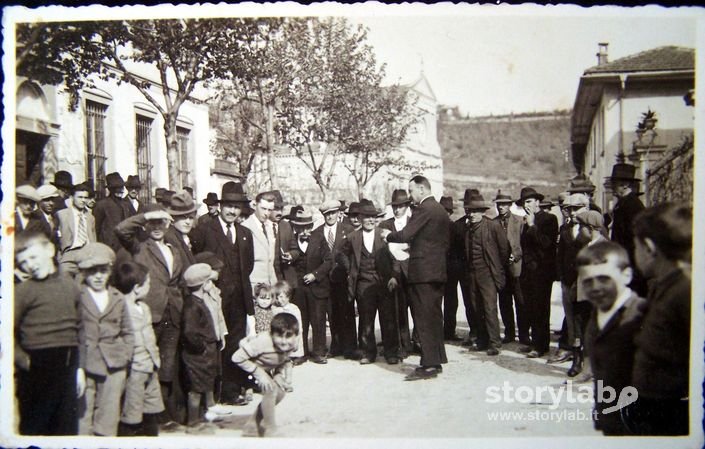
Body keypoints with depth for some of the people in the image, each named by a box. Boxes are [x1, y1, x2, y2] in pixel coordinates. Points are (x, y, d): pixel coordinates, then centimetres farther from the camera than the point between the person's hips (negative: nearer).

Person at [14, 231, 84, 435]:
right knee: (33, 427, 5)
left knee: (67, 427, 11)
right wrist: (24, 361, -13)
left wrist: (80, 367, 9)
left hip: (68, 366, 4)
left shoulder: (70, 286, 8)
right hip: (37, 367, -4)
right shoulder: (22, 291, -5)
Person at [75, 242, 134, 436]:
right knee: (83, 416, -1)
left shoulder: (118, 298, 11)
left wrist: (125, 355, 5)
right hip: (84, 366, -3)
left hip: (113, 367, 3)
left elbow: (127, 332, 18)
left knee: (108, 422, 5)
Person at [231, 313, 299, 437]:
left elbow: (285, 360, -1)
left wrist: (280, 376, -19)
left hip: (267, 369, 7)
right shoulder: (262, 342, -41)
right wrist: (259, 374, -34)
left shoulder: (291, 345, -21)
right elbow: (237, 358, -35)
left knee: (280, 392, 2)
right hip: (250, 366, -7)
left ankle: (252, 427, 20)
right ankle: (270, 432, -6)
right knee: (270, 389, -23)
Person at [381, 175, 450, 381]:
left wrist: (388, 235, 0)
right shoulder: (441, 210, 14)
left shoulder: (423, 209, -14)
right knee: (434, 317, 14)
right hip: (438, 270, 9)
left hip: (423, 271, -9)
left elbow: (405, 235, -19)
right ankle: (437, 360, 21)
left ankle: (428, 365, -6)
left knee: (424, 319, -6)